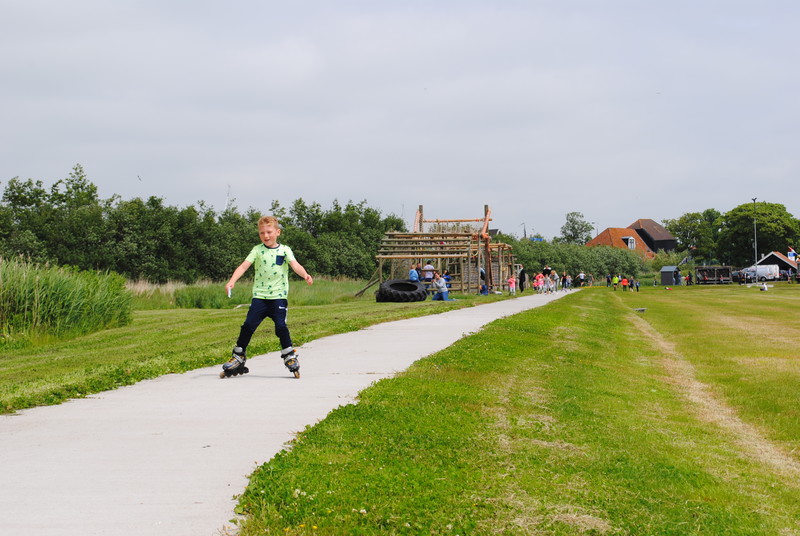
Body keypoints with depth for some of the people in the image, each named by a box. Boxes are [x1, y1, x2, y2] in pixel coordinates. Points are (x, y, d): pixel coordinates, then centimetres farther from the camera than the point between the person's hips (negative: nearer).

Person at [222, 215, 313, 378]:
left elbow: (295, 265, -12)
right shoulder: (257, 250, 4)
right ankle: (238, 358, 11)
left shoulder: (284, 250, 3)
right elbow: (244, 266, -5)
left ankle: (290, 357, 4)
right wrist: (232, 281, -21)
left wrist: (305, 275, -34)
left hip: (279, 296, -1)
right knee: (248, 326, -3)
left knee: (281, 326, -11)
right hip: (259, 296, 1)